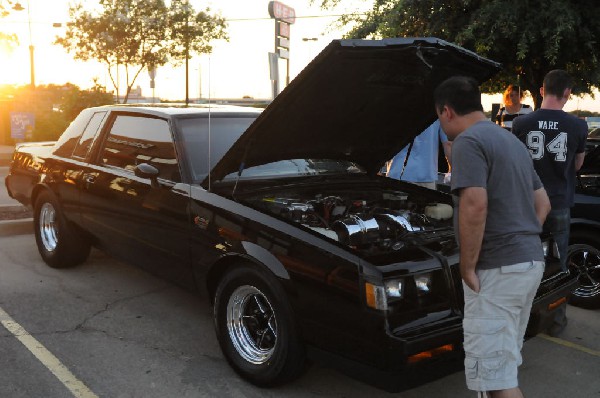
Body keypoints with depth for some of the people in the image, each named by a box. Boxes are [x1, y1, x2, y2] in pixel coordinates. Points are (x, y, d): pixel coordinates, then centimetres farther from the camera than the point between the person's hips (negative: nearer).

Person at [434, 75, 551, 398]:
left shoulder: (469, 141, -11)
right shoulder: (512, 141, 20)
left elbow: (475, 206, -25)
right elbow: (543, 203, 23)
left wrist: (467, 267, -17)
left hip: (498, 268, -10)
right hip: (530, 262, 10)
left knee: (493, 372, -4)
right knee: (504, 359, 22)